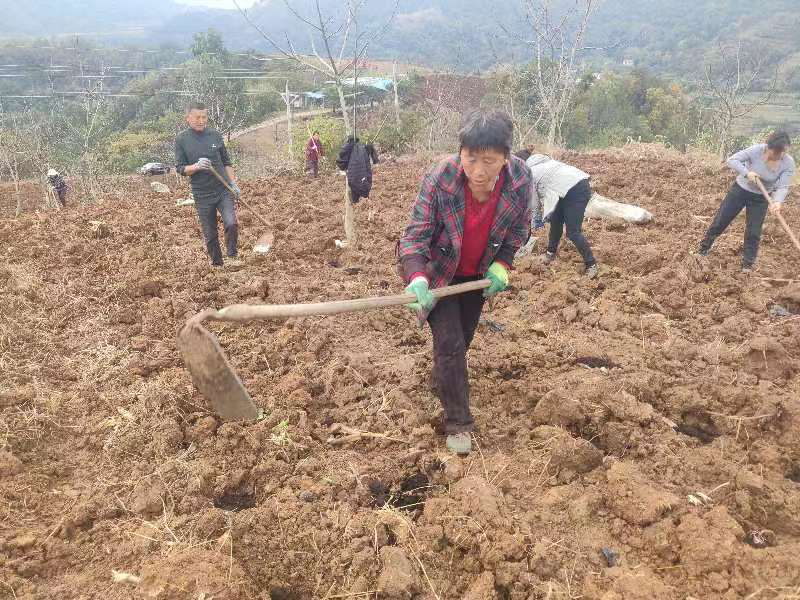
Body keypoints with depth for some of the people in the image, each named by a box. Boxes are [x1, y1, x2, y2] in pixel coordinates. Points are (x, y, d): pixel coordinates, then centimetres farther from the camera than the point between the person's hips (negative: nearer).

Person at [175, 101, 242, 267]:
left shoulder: (215, 135, 4)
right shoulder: (182, 139, -2)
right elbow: (181, 169, -2)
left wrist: (234, 183, 4)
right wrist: (196, 166, -21)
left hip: (224, 190, 1)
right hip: (202, 195, -1)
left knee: (231, 223, -17)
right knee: (210, 234, 7)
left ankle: (233, 255, 5)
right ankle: (217, 263, 24)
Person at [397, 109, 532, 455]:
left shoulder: (520, 179, -23)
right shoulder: (439, 179, -32)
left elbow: (519, 228, -4)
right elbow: (416, 235, -28)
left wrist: (502, 264, -15)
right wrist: (417, 278, -46)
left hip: (478, 274, 4)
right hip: (439, 272, -4)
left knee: (463, 339, 20)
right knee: (449, 345, -11)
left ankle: (445, 378, 52)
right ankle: (458, 423, 6)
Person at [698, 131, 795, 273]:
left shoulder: (788, 163, -20)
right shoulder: (757, 150, -25)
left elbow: (783, 187, -22)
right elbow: (732, 160, -22)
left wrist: (778, 201, -42)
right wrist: (746, 173, -36)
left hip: (760, 198, 1)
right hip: (740, 189, -1)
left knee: (753, 232, 1)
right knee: (720, 221, 6)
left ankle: (748, 262, 19)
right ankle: (704, 248, 27)